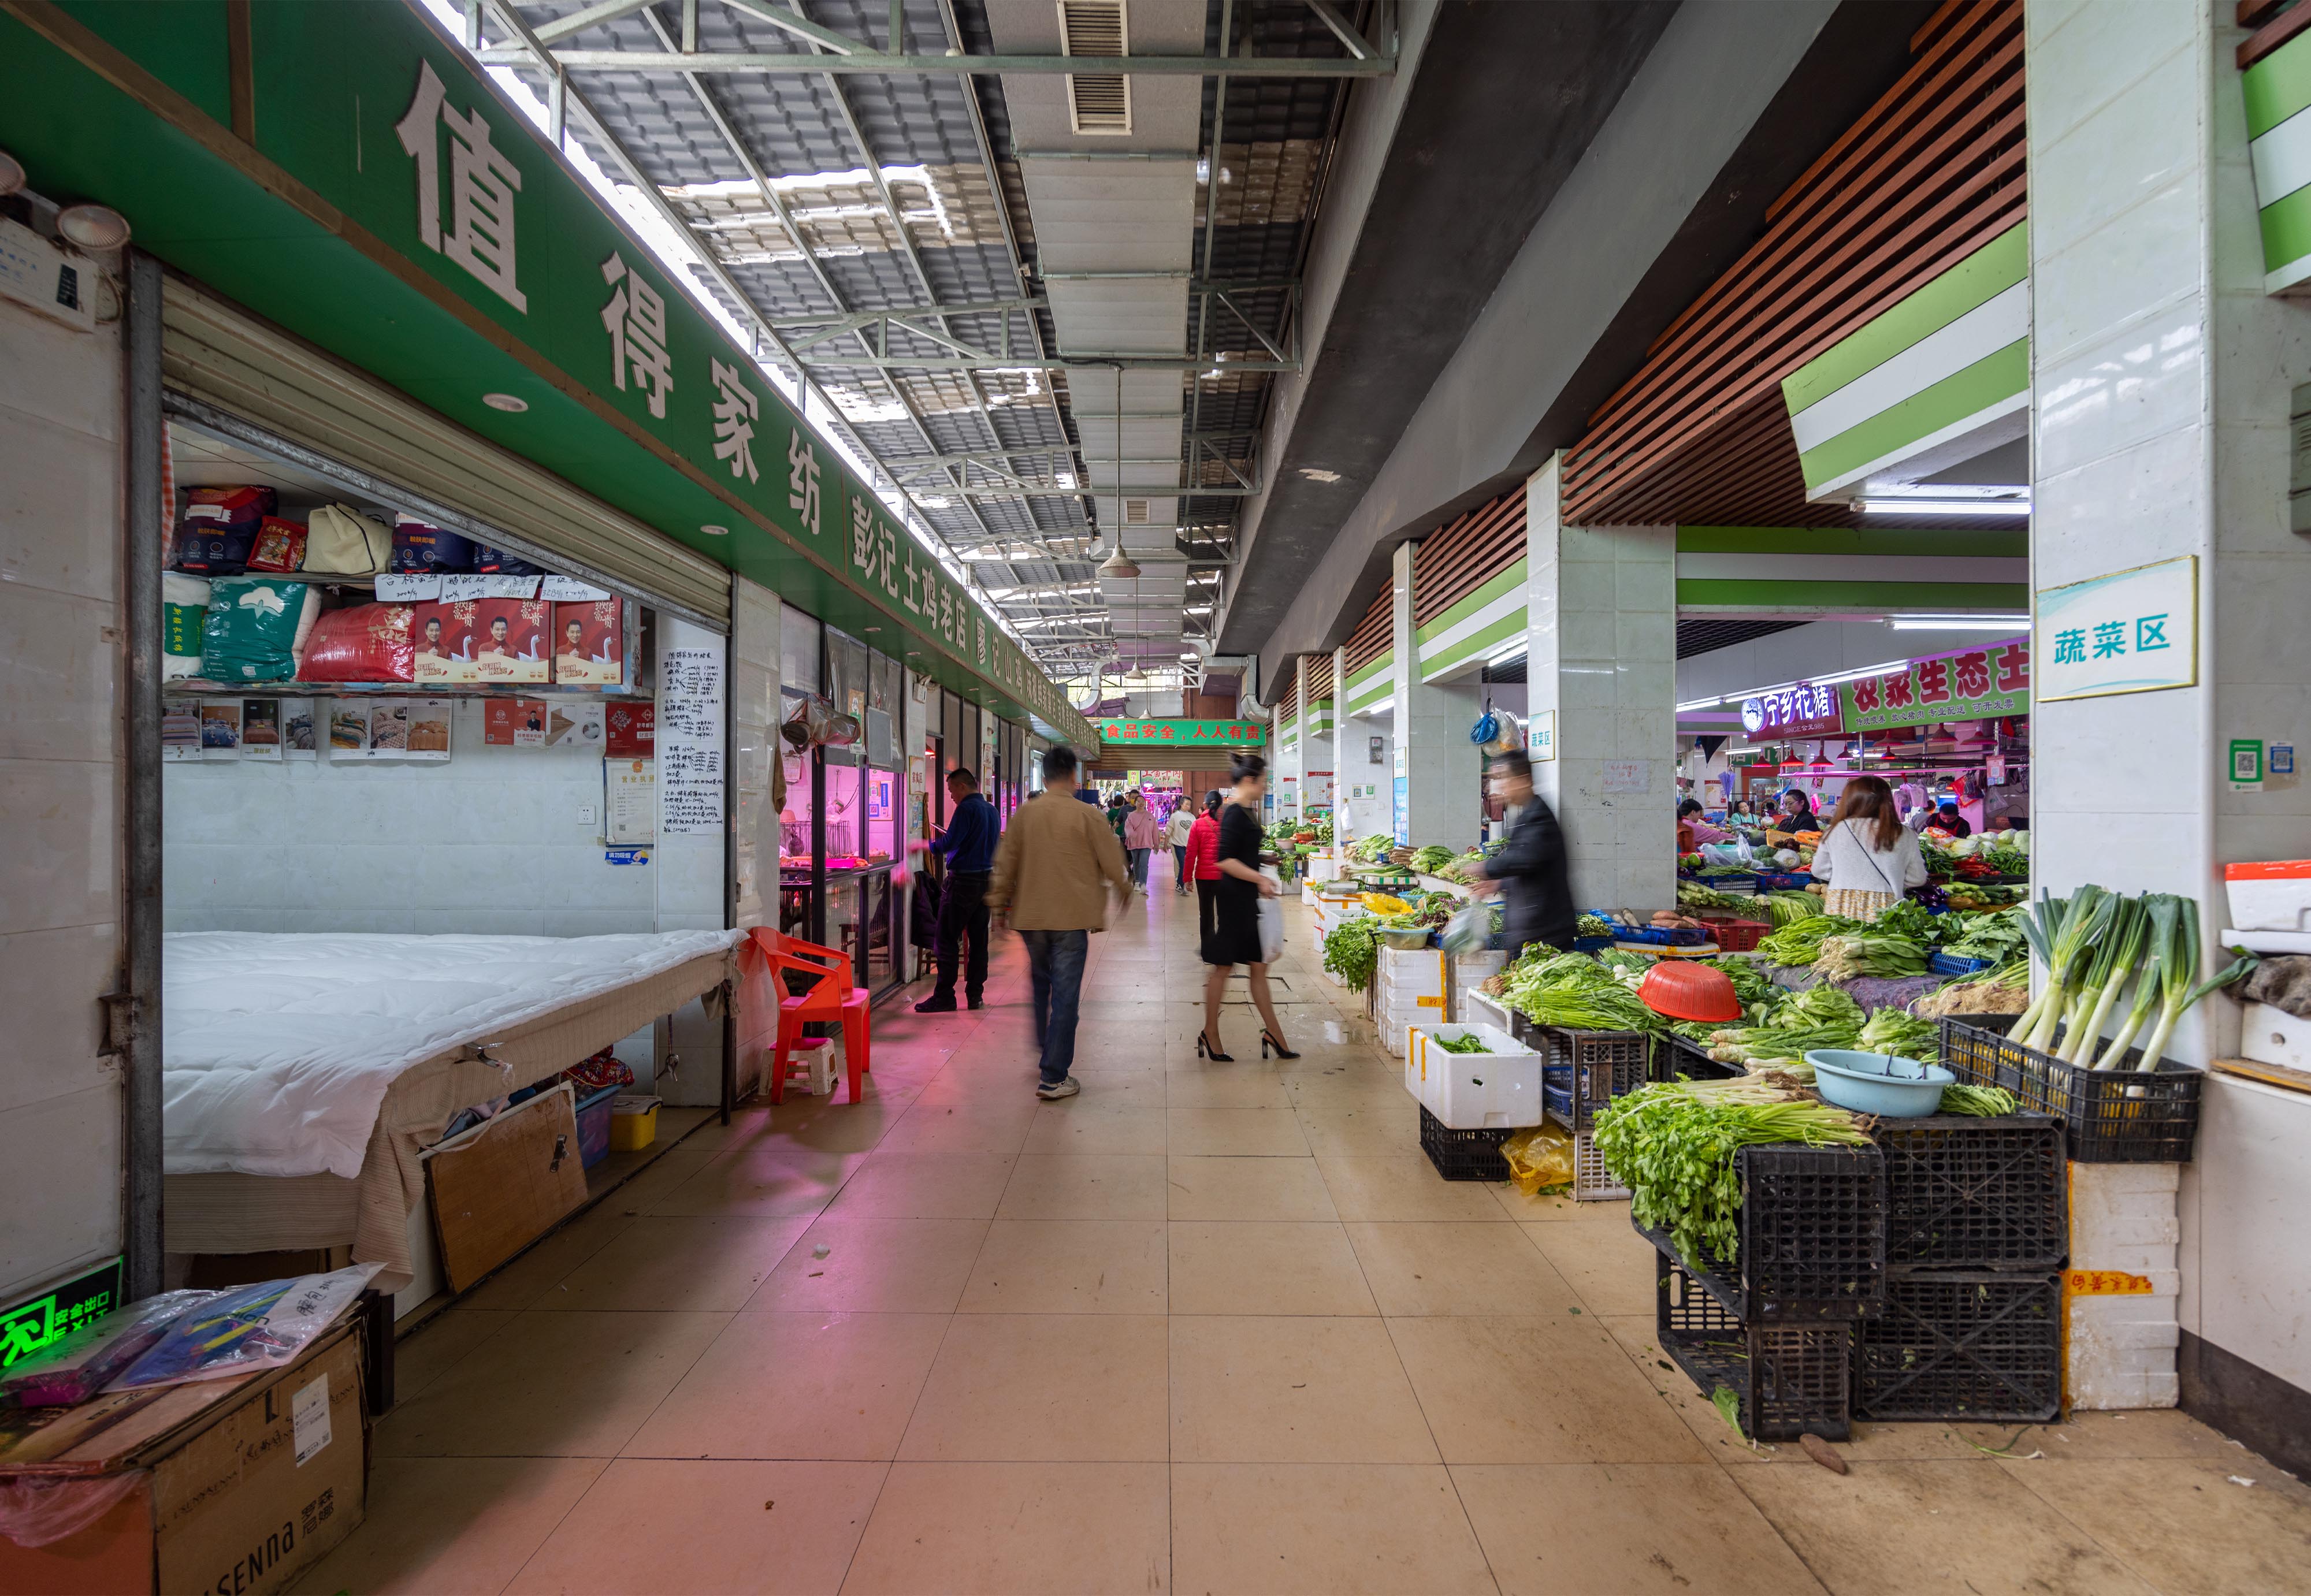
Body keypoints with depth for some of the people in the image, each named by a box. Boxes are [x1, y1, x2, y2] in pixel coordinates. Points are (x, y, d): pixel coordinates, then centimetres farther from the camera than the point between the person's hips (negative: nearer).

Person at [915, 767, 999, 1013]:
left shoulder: (966, 808, -13)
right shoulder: (992, 810, 13)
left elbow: (949, 843, -18)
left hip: (963, 880, -8)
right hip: (986, 879, 8)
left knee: (948, 939, -2)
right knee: (978, 939, 10)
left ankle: (944, 997, 1)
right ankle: (975, 994, 14)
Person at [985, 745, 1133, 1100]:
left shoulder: (1024, 815, 2)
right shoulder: (1088, 816, -8)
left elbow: (1005, 864, 6)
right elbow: (1112, 863, -3)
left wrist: (999, 904, 18)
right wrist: (1125, 890, 16)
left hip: (1030, 917, 4)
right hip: (1072, 918, -4)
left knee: (1042, 987, 23)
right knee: (1064, 997, 1)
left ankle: (1046, 1055, 35)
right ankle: (1053, 1079, 4)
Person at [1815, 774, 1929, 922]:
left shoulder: (1836, 831, -1)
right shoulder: (1904, 835, 0)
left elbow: (1819, 870, 9)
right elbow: (1918, 879, 8)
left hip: (1840, 908, 0)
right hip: (1884, 912, 0)